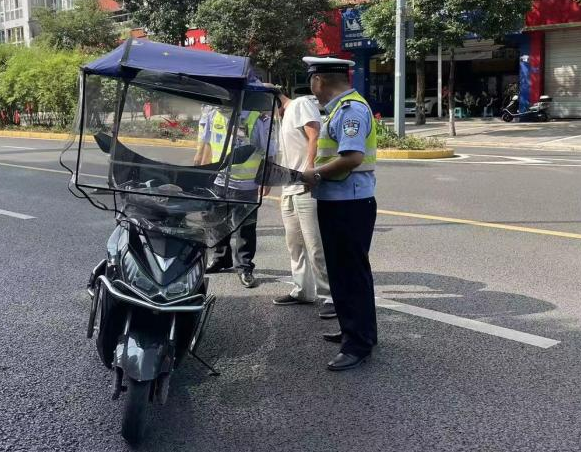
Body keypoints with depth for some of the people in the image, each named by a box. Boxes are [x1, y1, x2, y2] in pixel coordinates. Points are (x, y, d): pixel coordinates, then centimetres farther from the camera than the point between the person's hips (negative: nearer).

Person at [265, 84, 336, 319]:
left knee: (316, 246, -9)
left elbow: (315, 137, -16)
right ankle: (303, 291, 24)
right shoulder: (285, 118, 26)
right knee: (295, 244, 14)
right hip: (291, 190, 10)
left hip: (308, 188, -10)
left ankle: (331, 296, -3)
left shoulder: (301, 104, -2)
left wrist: (309, 172, -21)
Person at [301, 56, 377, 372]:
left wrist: (316, 174, -16)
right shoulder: (342, 108, 15)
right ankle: (353, 330, 32)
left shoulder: (351, 109, -16)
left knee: (352, 273, -3)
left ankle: (358, 344, 5)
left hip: (350, 205, -10)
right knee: (341, 271, 18)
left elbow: (352, 157, -28)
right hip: (338, 203, 10)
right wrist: (318, 173, 7)